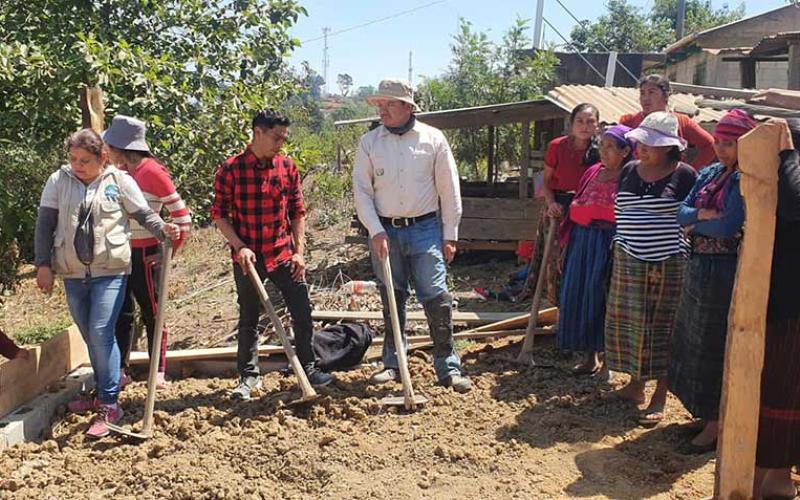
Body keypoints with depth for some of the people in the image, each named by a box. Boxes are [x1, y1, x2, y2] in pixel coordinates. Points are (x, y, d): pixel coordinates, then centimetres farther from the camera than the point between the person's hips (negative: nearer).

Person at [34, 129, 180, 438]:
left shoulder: (120, 181, -3)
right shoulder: (59, 181, 4)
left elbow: (144, 214, -2)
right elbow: (45, 224, 5)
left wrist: (163, 230, -23)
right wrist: (44, 264, 0)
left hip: (110, 271, -4)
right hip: (72, 274, 4)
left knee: (101, 333, -11)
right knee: (90, 337, 14)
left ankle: (109, 404, -3)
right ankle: (102, 392, 30)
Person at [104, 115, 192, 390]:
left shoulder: (153, 172, -14)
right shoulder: (120, 172, 6)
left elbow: (183, 219, -14)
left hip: (144, 254, -6)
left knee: (152, 313, 6)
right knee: (120, 314, 11)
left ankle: (159, 372, 18)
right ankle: (120, 370, 22)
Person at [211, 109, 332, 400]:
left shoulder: (287, 166, 2)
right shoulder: (230, 169, -7)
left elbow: (297, 212, 6)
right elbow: (219, 214, -4)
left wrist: (299, 251, 0)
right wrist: (239, 246, -15)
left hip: (284, 254, 2)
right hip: (248, 257, -2)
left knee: (303, 315, 4)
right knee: (249, 319, 10)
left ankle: (307, 368, 21)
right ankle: (249, 376, 25)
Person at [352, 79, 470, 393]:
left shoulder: (433, 138, -1)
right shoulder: (369, 142, 3)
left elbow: (449, 190, 2)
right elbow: (361, 191, 2)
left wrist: (450, 235, 0)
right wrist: (376, 231, -8)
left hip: (425, 229, -2)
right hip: (385, 231, 2)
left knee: (436, 297, -6)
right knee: (392, 301, 10)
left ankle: (448, 368, 5)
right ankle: (393, 364, 23)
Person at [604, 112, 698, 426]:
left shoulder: (685, 176, -6)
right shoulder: (629, 171, 9)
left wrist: (689, 260, -5)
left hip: (670, 264, -5)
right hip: (629, 261, 5)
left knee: (663, 327, 2)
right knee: (628, 322, 8)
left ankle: (660, 397, 12)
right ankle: (635, 385, 25)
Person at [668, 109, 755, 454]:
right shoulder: (710, 174, 10)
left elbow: (730, 226, -24)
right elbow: (682, 212, 5)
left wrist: (696, 224, -7)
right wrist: (703, 215, -15)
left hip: (725, 272, -8)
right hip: (699, 267, 8)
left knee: (715, 348, -1)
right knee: (693, 342, 16)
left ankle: (715, 428, 11)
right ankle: (702, 412, 32)